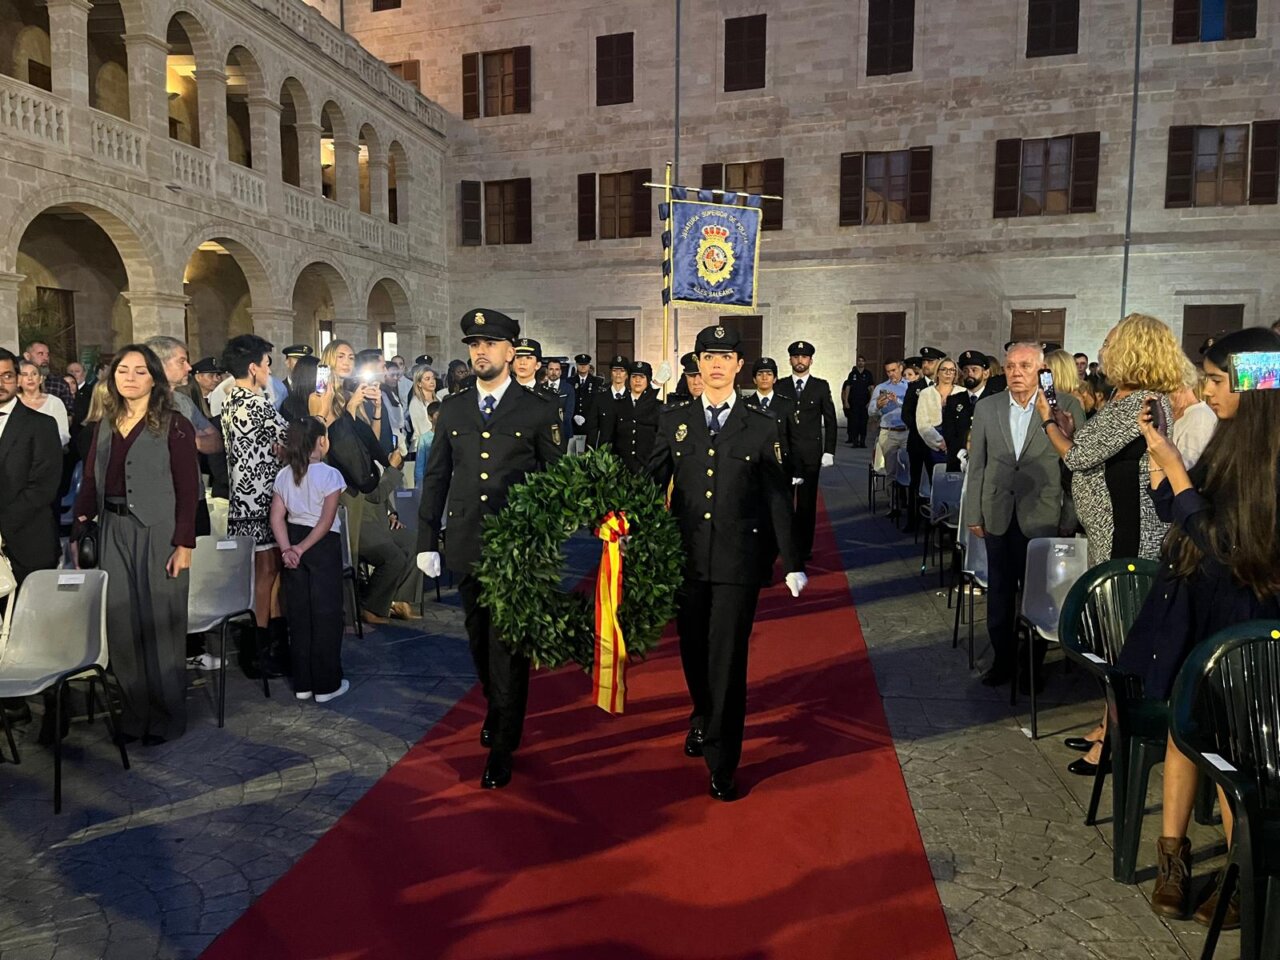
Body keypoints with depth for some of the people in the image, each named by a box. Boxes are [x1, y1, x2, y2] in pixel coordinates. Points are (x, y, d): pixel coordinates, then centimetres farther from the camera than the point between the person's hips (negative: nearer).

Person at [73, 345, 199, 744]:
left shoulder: (174, 426, -6)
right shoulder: (106, 424, 12)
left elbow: (188, 488, -10)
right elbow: (90, 481, 11)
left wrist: (184, 544, -15)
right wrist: (78, 530, 0)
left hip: (157, 533, -5)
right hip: (114, 532, 5)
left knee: (160, 622, 2)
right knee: (122, 624, 9)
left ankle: (167, 715, 17)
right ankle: (134, 712, 24)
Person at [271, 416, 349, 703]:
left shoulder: (284, 475, 4)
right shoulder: (330, 474, -13)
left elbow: (277, 518, -1)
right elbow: (326, 521, -18)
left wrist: (287, 548, -7)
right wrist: (303, 548, -14)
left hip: (293, 543, 6)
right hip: (323, 545, -6)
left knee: (298, 613, 14)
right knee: (326, 614, 4)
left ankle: (302, 683, 22)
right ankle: (326, 684, 11)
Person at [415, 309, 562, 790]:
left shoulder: (539, 410, -2)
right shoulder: (453, 408, 8)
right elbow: (436, 476, 10)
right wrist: (427, 541, 7)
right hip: (466, 546, 4)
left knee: (508, 644, 1)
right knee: (479, 639, 16)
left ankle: (502, 746, 14)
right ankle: (496, 709, 40)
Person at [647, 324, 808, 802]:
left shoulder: (761, 427, 1)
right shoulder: (673, 421, 6)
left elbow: (778, 499, 3)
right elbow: (651, 484, 5)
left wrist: (792, 562, 3)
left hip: (738, 562, -2)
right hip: (685, 559, 2)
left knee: (727, 660, -1)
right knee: (693, 652, 15)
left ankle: (722, 764, 13)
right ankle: (703, 719, 44)